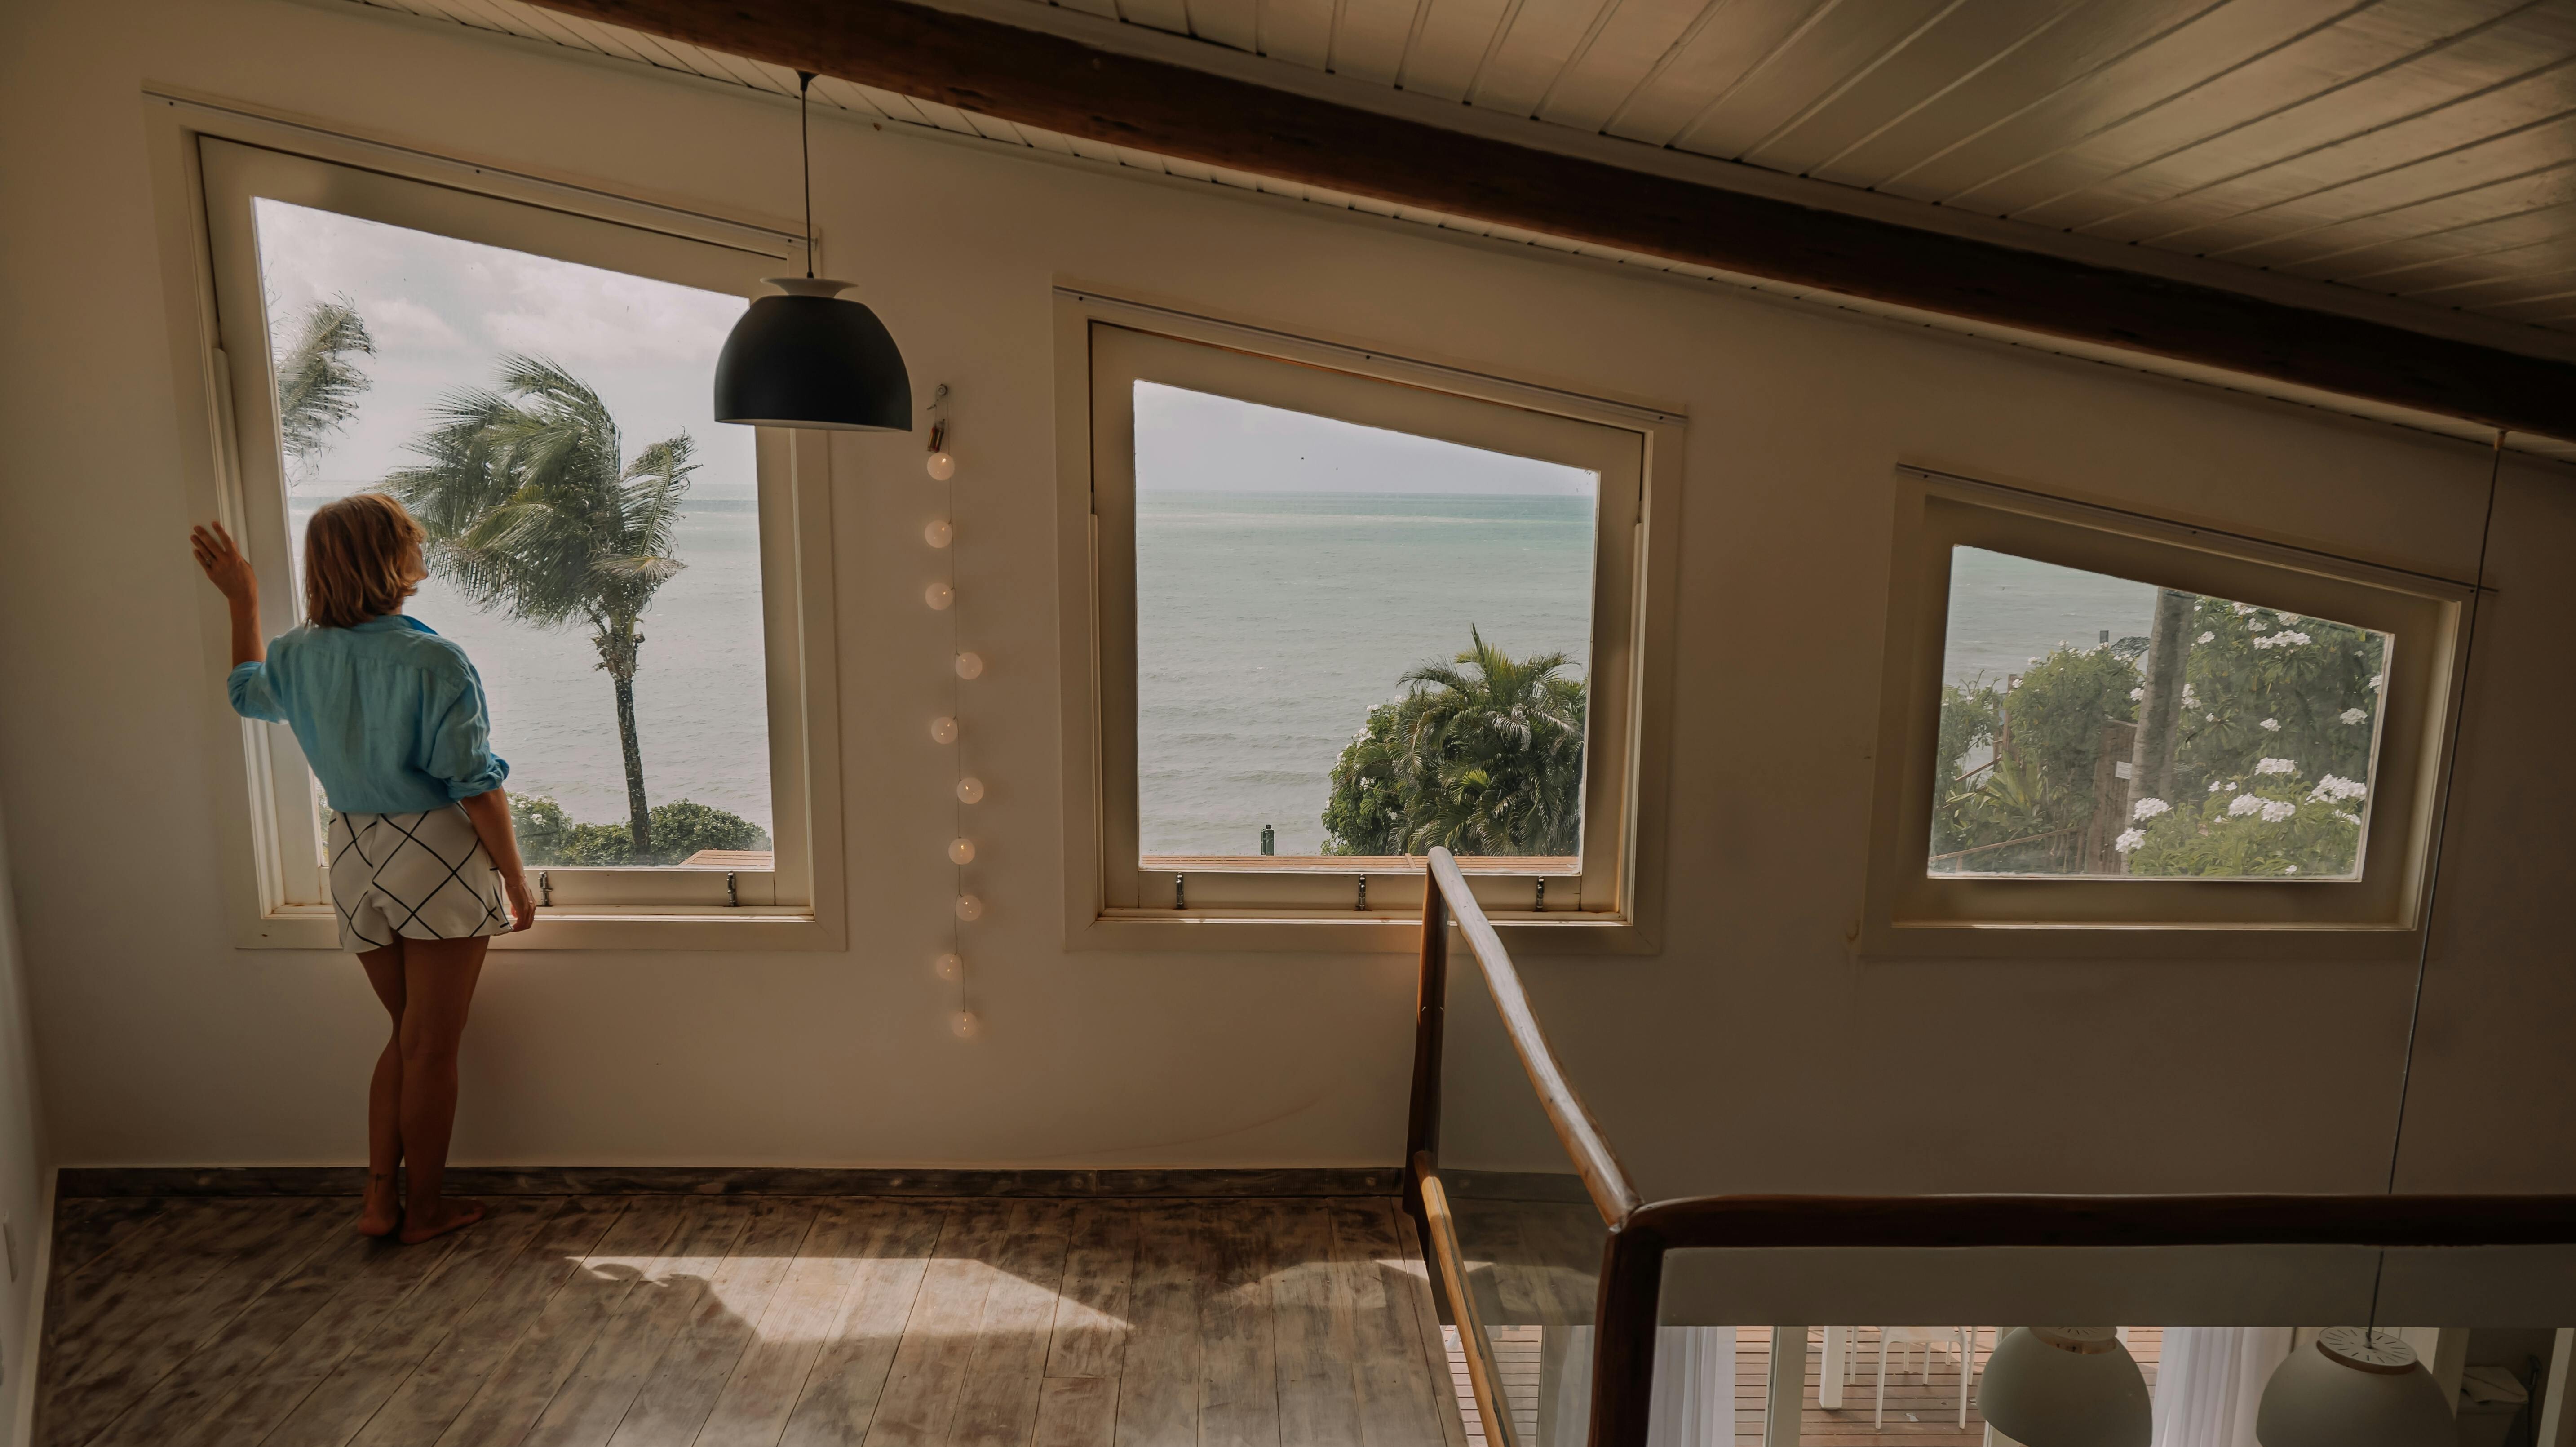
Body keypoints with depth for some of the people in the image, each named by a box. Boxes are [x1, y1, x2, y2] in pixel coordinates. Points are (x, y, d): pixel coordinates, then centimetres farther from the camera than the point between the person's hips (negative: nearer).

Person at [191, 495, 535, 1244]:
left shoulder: (296, 655, 2)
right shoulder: (437, 662, -17)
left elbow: (248, 692, 27)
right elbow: (475, 787, -16)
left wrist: (243, 601, 37)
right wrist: (516, 880, -7)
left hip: (354, 864, 6)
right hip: (441, 858, -6)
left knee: (408, 1034, 21)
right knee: (432, 1046, 7)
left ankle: (380, 1198, 22)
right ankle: (425, 1208, 20)